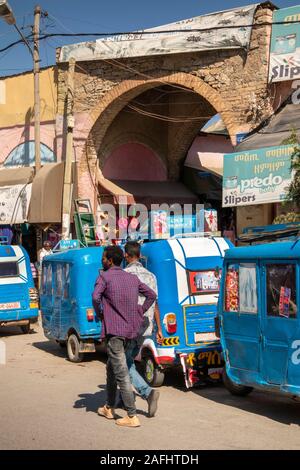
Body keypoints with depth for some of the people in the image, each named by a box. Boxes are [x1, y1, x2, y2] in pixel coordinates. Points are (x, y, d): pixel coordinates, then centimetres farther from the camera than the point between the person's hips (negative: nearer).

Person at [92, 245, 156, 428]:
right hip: (131, 330, 7)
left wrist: (100, 314, -7)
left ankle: (132, 416, -7)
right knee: (111, 368, 23)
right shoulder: (132, 278, 13)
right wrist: (140, 313, 13)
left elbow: (96, 296, -23)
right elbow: (152, 295, 14)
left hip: (114, 330, -7)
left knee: (121, 374, -6)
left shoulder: (104, 277, -6)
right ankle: (109, 408, 31)